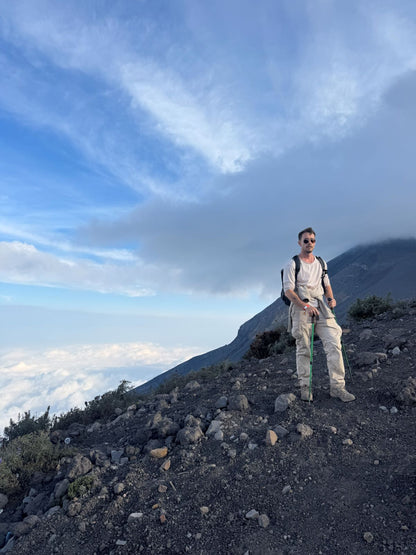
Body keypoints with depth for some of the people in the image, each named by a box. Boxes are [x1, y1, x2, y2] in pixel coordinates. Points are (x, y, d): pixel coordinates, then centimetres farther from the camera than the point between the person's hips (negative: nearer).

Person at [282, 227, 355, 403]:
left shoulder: (321, 263, 16)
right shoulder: (292, 264, -1)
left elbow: (326, 284, 23)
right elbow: (288, 290, -9)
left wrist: (330, 298, 1)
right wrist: (305, 306, -19)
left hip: (321, 307, 5)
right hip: (301, 308, -5)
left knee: (334, 345, -5)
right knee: (303, 350, 1)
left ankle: (337, 386, 4)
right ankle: (305, 387, 12)